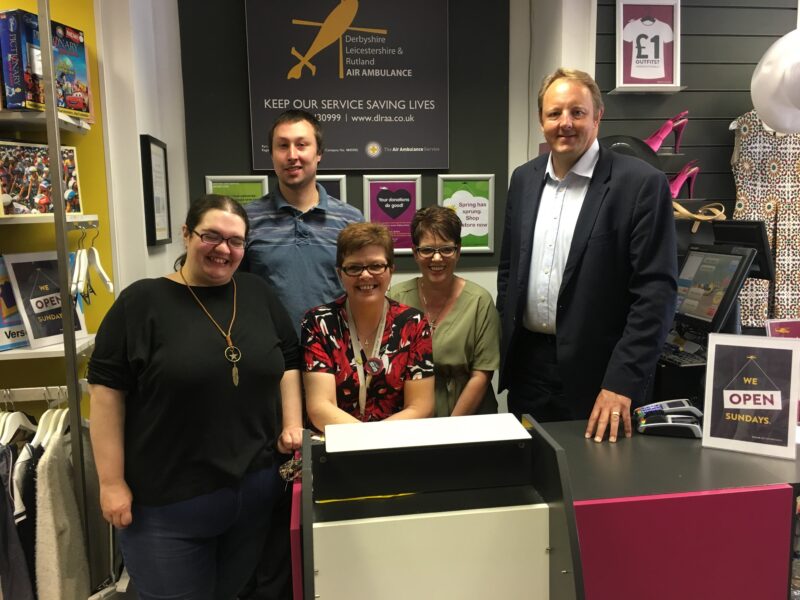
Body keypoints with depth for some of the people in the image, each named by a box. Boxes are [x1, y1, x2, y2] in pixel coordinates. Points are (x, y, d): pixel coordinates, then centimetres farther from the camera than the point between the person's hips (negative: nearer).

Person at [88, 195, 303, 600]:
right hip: (168, 499, -3)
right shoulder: (142, 302, -7)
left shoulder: (259, 294, 4)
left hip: (256, 488, 4)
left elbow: (288, 363, 12)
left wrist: (292, 424, 0)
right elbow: (106, 393, -7)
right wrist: (112, 482, -9)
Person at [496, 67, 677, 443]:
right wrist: (504, 349, 10)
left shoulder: (641, 183, -11)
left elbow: (656, 291, -14)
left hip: (597, 375, -4)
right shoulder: (524, 179, 6)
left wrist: (622, 382, -19)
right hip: (526, 366, 5)